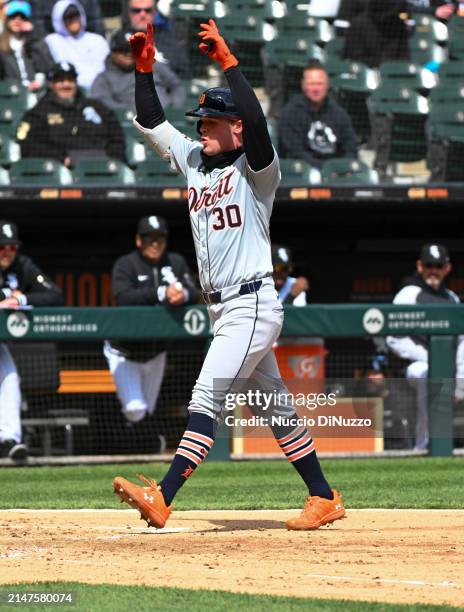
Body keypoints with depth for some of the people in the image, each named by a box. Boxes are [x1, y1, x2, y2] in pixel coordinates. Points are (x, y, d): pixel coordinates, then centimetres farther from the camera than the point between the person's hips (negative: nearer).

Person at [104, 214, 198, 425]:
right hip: (124, 353, -5)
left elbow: (194, 295, -10)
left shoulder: (176, 263, 0)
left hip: (155, 353, 5)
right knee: (135, 411, -17)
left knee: (147, 413, 14)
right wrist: (161, 293, -41)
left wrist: (183, 294, -35)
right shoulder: (126, 265, -13)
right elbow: (122, 297, -30)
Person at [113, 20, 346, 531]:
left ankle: (162, 498, -24)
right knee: (274, 407, 12)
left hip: (252, 306, -9)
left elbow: (255, 120, -27)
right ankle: (323, 499, 18)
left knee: (207, 400, -16)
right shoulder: (194, 161, 14)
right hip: (222, 310, 9)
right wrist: (144, 67, 6)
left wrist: (228, 61, -27)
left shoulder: (256, 168, -8)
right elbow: (150, 122, 17)